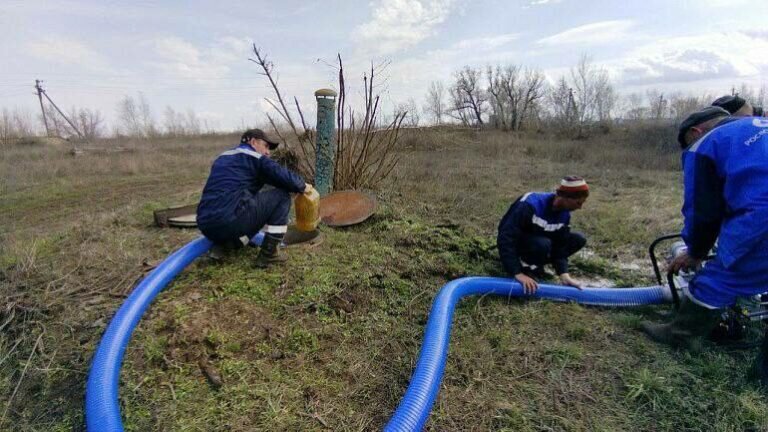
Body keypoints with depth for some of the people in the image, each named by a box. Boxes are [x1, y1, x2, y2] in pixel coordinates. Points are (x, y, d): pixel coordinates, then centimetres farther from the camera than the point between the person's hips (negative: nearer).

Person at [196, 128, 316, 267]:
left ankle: (224, 243, 15)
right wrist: (302, 187, 15)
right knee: (282, 196, 3)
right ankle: (269, 253, 2)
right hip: (230, 220, -9)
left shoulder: (223, 157, 27)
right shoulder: (254, 156, 3)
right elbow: (284, 176, -5)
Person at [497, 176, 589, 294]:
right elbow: (505, 239, -39)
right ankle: (524, 268, -9)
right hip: (515, 241, -7)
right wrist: (518, 273, -43)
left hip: (537, 239, 7)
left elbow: (560, 246, -8)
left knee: (579, 240, -7)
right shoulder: (530, 205, -33)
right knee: (543, 244, -38)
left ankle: (535, 265, -1)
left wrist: (564, 274, -23)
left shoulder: (564, 214, -10)